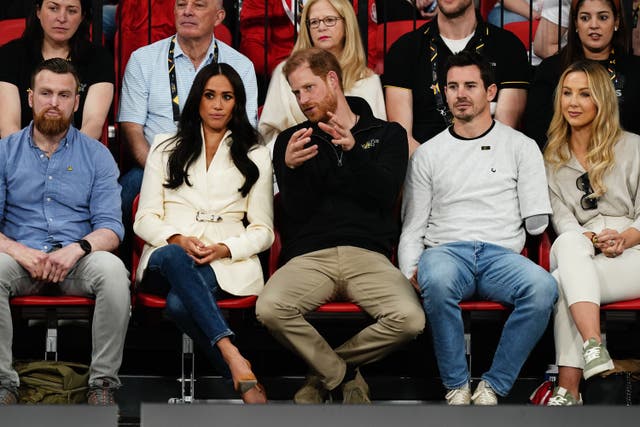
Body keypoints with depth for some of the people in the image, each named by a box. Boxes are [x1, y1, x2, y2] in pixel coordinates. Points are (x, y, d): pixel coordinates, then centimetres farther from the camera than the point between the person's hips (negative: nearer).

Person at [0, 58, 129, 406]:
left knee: (112, 269, -33)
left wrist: (77, 248, -22)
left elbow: (111, 227, 0)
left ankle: (103, 381, -20)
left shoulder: (96, 155, 9)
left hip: (78, 260, 0)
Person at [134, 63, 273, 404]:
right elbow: (145, 219, 11)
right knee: (172, 256, -40)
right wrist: (178, 240, -12)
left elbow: (263, 230, 13)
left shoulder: (255, 157, 19)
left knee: (179, 302, -37)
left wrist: (224, 249, -9)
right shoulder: (166, 149, 19)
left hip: (226, 262, -1)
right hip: (168, 254, 1)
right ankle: (235, 360, -49)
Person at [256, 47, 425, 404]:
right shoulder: (291, 140, 18)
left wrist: (352, 150, -17)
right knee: (269, 308, -32)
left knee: (409, 318, -31)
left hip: (368, 254, 0)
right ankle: (346, 378, -7)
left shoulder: (388, 134, 15)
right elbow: (297, 212, 6)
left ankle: (326, 371, -2)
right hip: (310, 256, 1)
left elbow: (385, 194, -3)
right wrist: (291, 168, -13)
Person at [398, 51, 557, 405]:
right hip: (446, 252, 0)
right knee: (437, 279, -39)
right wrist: (411, 272, -4)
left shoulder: (520, 146, 15)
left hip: (501, 254, 0)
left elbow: (537, 222, 9)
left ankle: (492, 386, -22)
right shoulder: (427, 154, 18)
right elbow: (412, 227, 12)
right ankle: (457, 387, -23)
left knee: (543, 287, -35)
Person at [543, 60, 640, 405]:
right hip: (578, 254, 2)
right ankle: (594, 352, -50)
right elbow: (561, 219, 7)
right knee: (568, 244, -37)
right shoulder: (552, 159, 20)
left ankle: (568, 389, -42)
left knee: (564, 281, -33)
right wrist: (593, 239, -14)